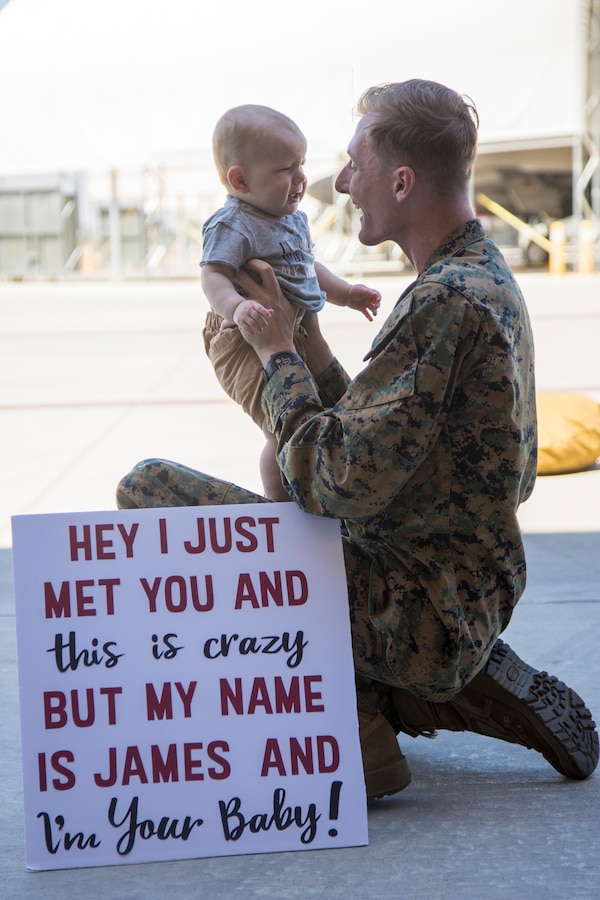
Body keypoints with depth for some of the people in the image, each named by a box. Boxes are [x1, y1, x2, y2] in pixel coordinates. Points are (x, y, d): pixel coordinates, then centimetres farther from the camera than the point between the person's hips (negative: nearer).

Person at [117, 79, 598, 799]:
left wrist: (277, 352, -11)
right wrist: (308, 338, 9)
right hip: (464, 609, 10)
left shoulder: (446, 300, -21)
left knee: (148, 490, -9)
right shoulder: (487, 277, 12)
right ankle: (482, 691, 15)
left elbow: (342, 485, -24)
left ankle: (354, 736, -3)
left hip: (417, 615, -10)